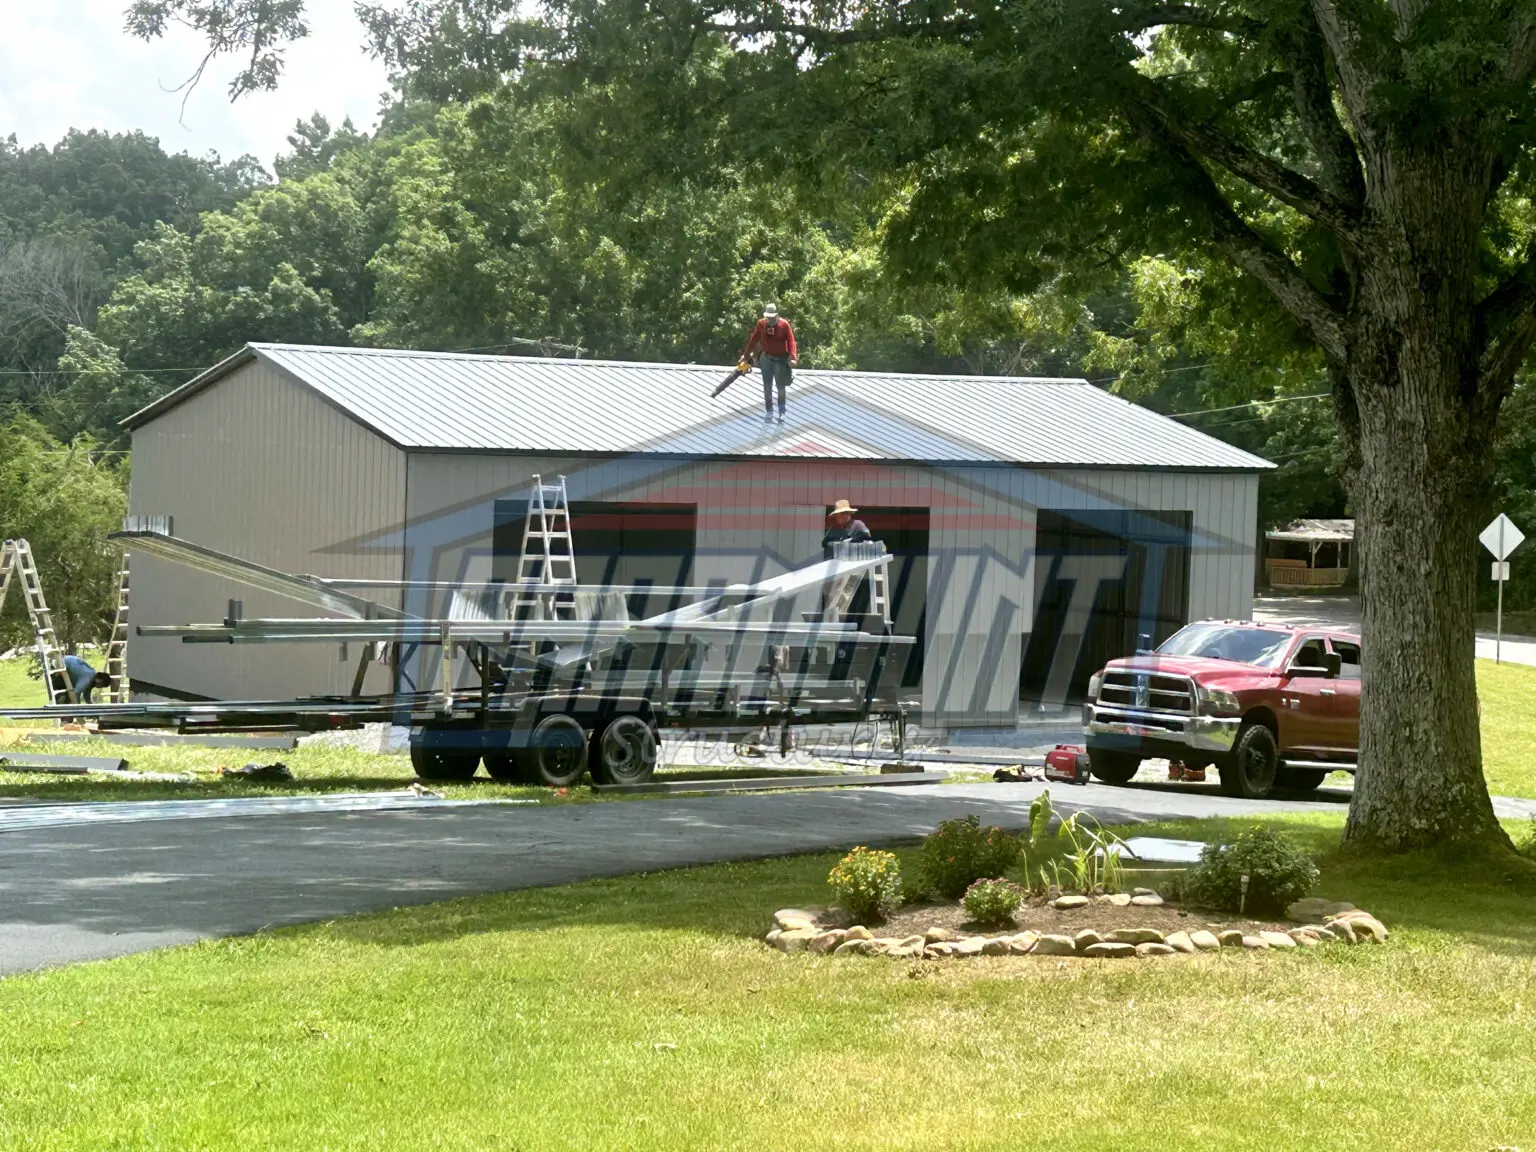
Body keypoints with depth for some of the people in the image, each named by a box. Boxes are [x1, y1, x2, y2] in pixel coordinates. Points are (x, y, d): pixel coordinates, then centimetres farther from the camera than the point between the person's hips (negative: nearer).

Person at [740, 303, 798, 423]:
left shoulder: (784, 325, -12)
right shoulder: (761, 324, -2)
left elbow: (791, 341, -15)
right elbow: (754, 339, 7)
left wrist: (793, 357, -26)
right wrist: (746, 354, 12)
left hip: (781, 359, -3)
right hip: (766, 358, 3)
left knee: (781, 387, 3)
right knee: (767, 387, 7)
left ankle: (782, 413, 11)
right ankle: (768, 412, 17)